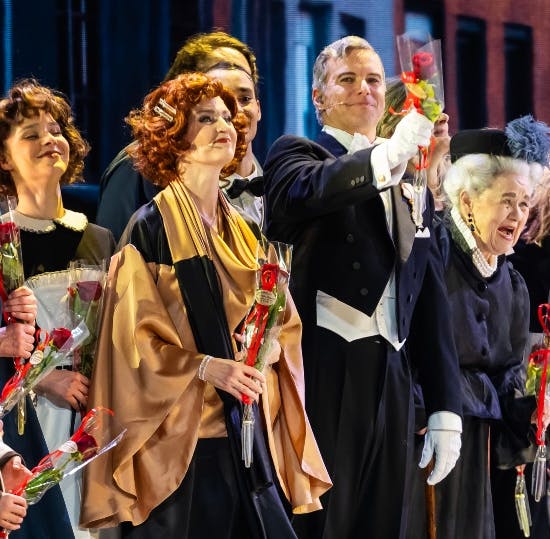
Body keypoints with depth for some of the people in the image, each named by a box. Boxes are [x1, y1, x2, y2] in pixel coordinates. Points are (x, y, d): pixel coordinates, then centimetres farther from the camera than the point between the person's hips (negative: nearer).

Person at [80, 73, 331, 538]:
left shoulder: (244, 231, 14)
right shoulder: (151, 228, -4)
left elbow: (283, 321, 16)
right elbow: (134, 334, -9)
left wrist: (272, 345, -7)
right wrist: (205, 366, -21)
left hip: (252, 433, 6)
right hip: (182, 434, -6)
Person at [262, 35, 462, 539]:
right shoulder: (296, 154, 6)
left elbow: (432, 301, 18)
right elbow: (299, 194, -20)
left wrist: (445, 409, 13)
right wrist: (388, 155, -26)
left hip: (391, 382, 5)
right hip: (322, 376, -5)